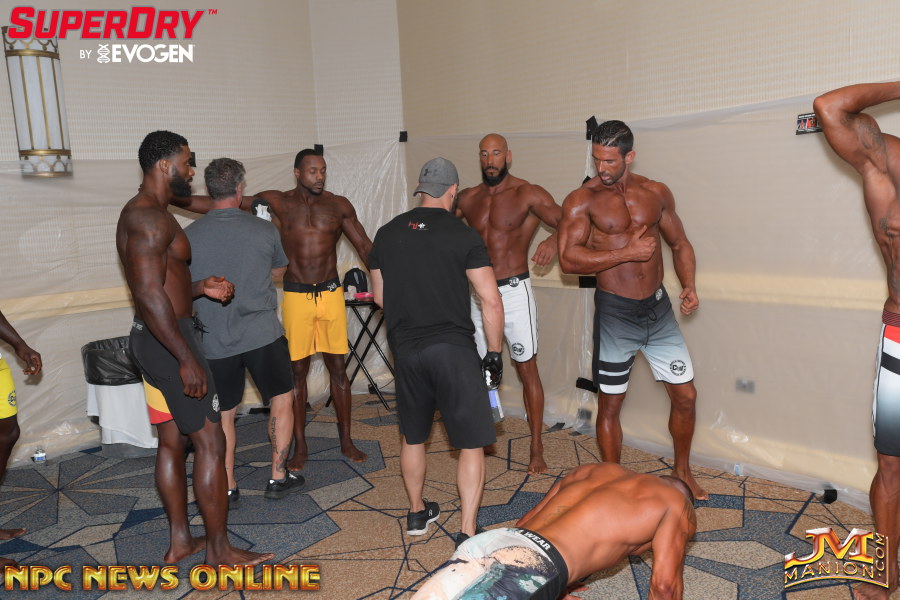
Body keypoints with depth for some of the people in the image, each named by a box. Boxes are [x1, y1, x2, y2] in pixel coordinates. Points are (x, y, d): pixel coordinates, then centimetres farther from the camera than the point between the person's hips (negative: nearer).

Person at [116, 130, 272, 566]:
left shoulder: (144, 214, 16)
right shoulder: (150, 217, -17)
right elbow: (150, 294, -25)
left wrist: (201, 288, 8)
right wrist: (187, 359, -25)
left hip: (153, 340, 11)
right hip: (166, 340, -11)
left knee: (172, 440, 15)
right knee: (210, 442, -3)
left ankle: (180, 541, 26)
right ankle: (219, 549, 8)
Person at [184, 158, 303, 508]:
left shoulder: (189, 236, -4)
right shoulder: (264, 230, -5)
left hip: (215, 341, 1)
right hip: (262, 333, -1)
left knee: (223, 414, 14)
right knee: (282, 400, 15)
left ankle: (228, 489, 21)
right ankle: (278, 478, 20)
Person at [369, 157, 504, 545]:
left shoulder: (387, 233, 6)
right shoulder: (463, 236, -7)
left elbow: (380, 295, 14)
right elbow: (491, 301, -11)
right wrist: (494, 353, 0)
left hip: (405, 349, 5)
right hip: (453, 349, -5)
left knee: (412, 437, 21)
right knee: (471, 443, 4)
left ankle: (417, 513, 37)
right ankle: (467, 534, 3)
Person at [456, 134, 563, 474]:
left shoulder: (528, 194, -6)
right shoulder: (468, 198, 9)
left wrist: (554, 240, -36)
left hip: (514, 292, -5)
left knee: (527, 370, 0)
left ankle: (536, 451, 9)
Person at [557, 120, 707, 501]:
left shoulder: (656, 193, 5)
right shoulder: (582, 201, -8)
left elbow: (680, 244, 15)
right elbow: (568, 259, -19)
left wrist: (689, 286, -2)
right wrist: (627, 253, -21)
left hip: (658, 308, 4)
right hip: (615, 312, -4)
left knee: (685, 395, 10)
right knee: (610, 405, 6)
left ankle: (682, 472, 34)